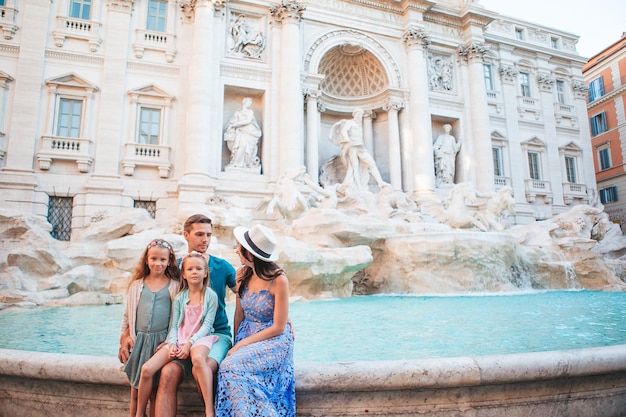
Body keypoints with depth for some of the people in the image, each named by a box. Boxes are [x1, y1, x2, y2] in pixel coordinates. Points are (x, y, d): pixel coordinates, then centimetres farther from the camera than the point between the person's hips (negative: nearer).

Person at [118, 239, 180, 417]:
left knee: (154, 392, 1)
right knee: (135, 391, 7)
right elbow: (127, 316, 12)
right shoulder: (136, 285, 8)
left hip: (162, 342, -2)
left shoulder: (175, 286, 1)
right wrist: (124, 342, 7)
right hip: (139, 341, 2)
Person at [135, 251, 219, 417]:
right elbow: (174, 325, 7)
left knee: (197, 358, -41)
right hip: (179, 339, 5)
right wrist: (172, 343, -12)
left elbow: (207, 324, -7)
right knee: (147, 369, -12)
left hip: (200, 338, -4)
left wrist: (190, 343, -18)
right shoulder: (180, 298, 9)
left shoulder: (210, 295, -2)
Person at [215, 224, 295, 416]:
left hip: (274, 339, -5)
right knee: (230, 367, -24)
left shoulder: (278, 280, -18)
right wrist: (236, 342, -1)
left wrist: (242, 344, -14)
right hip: (246, 335, 5)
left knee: (233, 366, -26)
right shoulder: (242, 274, -2)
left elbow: (278, 327, -14)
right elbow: (239, 314, 8)